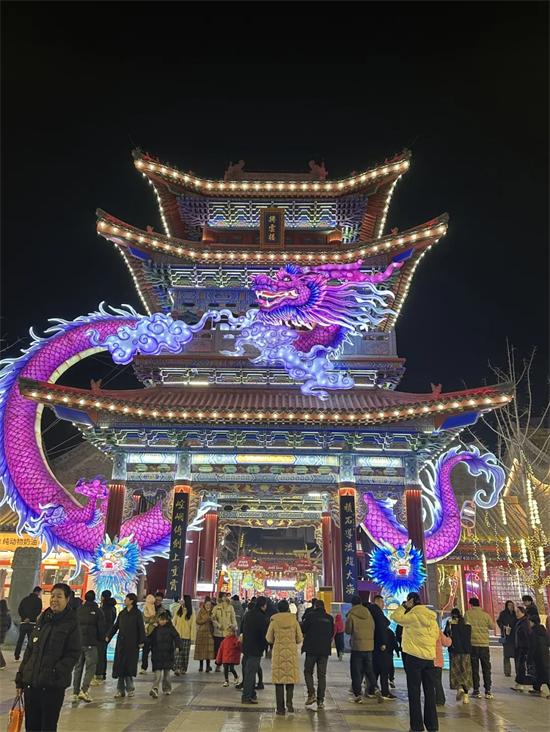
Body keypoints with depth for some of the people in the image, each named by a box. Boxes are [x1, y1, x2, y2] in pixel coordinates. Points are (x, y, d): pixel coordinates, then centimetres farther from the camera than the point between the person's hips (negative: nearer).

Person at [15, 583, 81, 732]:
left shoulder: (71, 624, -7)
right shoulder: (42, 620, 9)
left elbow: (73, 654, -10)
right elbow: (29, 649, 13)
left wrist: (55, 672, -21)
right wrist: (20, 678, 10)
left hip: (54, 686, -5)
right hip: (31, 682, 5)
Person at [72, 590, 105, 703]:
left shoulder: (78, 610, 7)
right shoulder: (97, 611, -5)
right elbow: (102, 628, -4)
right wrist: (100, 639, 12)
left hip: (78, 642, 4)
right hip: (91, 643, -4)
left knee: (78, 667, 12)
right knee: (90, 667, 2)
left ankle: (75, 693, 13)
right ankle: (84, 690, -11)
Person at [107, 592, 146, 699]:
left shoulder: (137, 613, -4)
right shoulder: (121, 613, 12)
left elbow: (141, 628, -7)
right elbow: (115, 626, 13)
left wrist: (141, 641, -12)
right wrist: (108, 636, 1)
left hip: (132, 644, -5)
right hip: (121, 643, 5)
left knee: (129, 666, -3)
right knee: (119, 665, 3)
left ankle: (130, 688, 13)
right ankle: (121, 689, 10)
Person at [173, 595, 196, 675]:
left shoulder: (191, 612, -3)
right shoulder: (178, 610, 3)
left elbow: (193, 624, -4)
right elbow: (174, 621, 5)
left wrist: (192, 637, -8)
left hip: (187, 636, 0)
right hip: (177, 635, 0)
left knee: (185, 653, 7)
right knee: (178, 652, -8)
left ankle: (183, 669, 18)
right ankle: (177, 668, -10)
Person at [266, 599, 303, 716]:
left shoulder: (274, 621, -5)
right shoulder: (294, 621, -3)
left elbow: (269, 639, 3)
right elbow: (299, 639, 3)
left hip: (278, 652, -1)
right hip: (291, 652, 1)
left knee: (279, 680, 7)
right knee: (291, 677, 15)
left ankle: (280, 708, 8)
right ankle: (289, 701, -1)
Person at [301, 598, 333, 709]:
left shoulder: (310, 616, -8)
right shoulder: (330, 618, 3)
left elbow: (302, 630, -6)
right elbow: (332, 633, 12)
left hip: (311, 648, -3)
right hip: (325, 650, 3)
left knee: (308, 671, 13)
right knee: (322, 675, 9)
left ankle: (311, 694, -3)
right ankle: (321, 701, 8)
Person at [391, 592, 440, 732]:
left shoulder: (413, 616, -12)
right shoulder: (431, 617, 7)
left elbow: (395, 616, -11)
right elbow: (436, 635, 12)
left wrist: (403, 606, -2)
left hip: (414, 657, -6)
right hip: (430, 657, 6)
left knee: (414, 691, 1)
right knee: (429, 691, 12)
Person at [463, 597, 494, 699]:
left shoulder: (467, 614, -5)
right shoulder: (486, 615, 0)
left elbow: (466, 626, -9)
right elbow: (492, 627, 8)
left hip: (473, 644, -2)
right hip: (484, 644, 2)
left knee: (474, 668, 6)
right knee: (486, 668, 11)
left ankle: (476, 691, 7)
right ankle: (488, 691, 11)